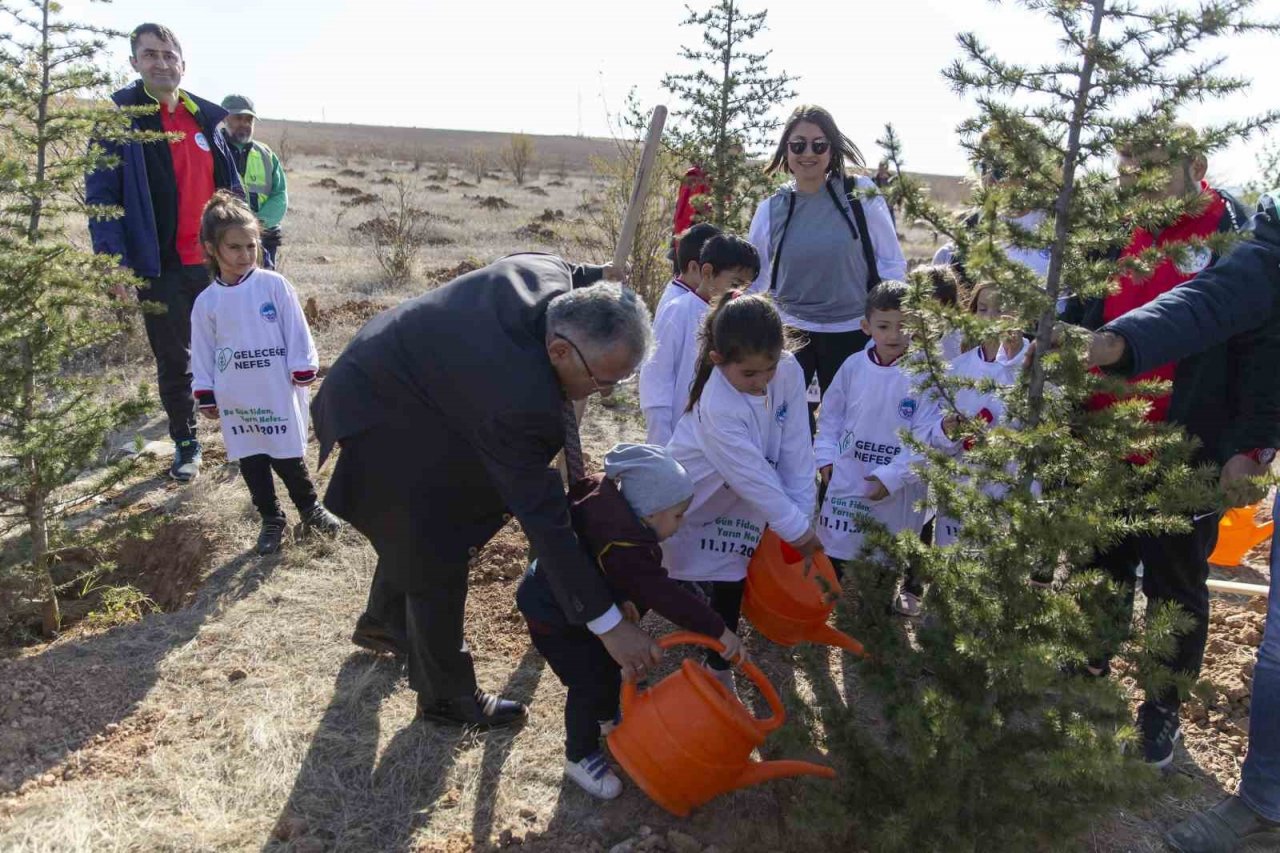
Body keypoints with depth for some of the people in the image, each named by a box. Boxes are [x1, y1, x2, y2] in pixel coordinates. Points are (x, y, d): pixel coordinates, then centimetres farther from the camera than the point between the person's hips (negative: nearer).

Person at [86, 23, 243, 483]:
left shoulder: (205, 118, 9)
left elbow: (231, 187, 15)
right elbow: (101, 196, -7)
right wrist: (116, 263, -16)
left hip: (216, 261, 3)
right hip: (161, 268, -3)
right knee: (174, 361, 8)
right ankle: (185, 444, 22)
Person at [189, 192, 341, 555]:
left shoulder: (274, 285, -7)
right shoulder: (206, 302, 0)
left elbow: (296, 334, -3)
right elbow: (202, 354, 7)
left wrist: (303, 373, -4)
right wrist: (206, 396, 8)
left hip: (279, 395, -2)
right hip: (236, 401, 3)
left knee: (289, 458, 6)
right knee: (251, 462, 12)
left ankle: (310, 508, 28)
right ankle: (271, 520, 27)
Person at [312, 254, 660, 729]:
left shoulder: (549, 273, -19)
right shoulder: (519, 400, -39)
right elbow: (541, 517, -34)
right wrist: (609, 625, -30)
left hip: (389, 377, 9)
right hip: (384, 422, -9)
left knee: (413, 530, 26)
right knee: (435, 560, 1)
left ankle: (382, 622, 51)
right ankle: (446, 697, 22)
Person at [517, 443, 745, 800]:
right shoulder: (624, 547, -39)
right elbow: (665, 595, -39)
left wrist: (624, 599, -12)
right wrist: (719, 631, -35)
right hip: (552, 616, -10)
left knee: (610, 660, 23)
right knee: (590, 681, -6)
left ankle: (607, 716, 48)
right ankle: (580, 757, 16)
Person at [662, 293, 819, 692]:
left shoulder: (789, 371, -21)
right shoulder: (718, 407, -36)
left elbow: (795, 446, -14)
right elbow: (754, 477, -30)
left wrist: (802, 512, -14)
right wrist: (797, 529, -21)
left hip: (741, 503, 5)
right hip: (693, 500, -5)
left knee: (731, 582, 14)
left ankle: (719, 667, 31)